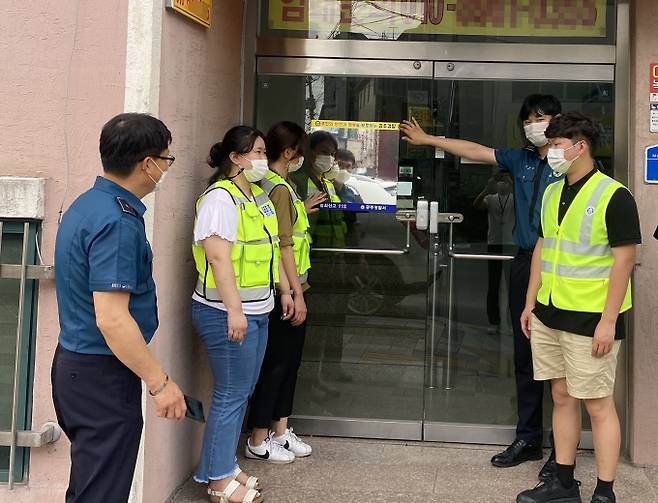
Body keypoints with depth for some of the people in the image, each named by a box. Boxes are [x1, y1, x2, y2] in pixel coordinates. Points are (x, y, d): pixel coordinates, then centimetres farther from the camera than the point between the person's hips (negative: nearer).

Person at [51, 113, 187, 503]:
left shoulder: (87, 204, 8)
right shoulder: (117, 222, -23)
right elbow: (112, 319, -28)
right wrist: (160, 383, -20)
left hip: (74, 363, 10)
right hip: (102, 373, -10)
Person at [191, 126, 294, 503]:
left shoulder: (259, 196, 14)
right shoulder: (220, 198, -15)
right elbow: (219, 257, -22)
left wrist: (284, 290, 22)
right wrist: (233, 309, -25)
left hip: (258, 310, 9)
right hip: (228, 312, -9)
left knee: (242, 392, 14)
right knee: (231, 395, -3)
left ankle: (227, 466, 25)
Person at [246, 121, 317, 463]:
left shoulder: (278, 185, 14)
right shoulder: (279, 189, -17)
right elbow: (284, 246, -20)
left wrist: (304, 209, 23)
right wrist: (296, 293, -19)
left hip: (288, 289, 10)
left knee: (289, 361, 16)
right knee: (276, 363, -1)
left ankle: (280, 431, 26)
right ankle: (258, 441, 9)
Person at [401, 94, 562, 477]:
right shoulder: (521, 160, 13)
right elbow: (474, 151, 17)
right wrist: (427, 139, 19)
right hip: (525, 263, 6)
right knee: (525, 355, 11)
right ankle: (528, 439, 21)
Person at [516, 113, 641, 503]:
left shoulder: (613, 196, -12)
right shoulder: (552, 193, 11)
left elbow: (624, 261, -14)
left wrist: (608, 321, -17)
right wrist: (530, 303, 15)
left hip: (590, 320, -7)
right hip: (549, 315, 7)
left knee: (598, 405, -1)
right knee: (562, 398, 13)